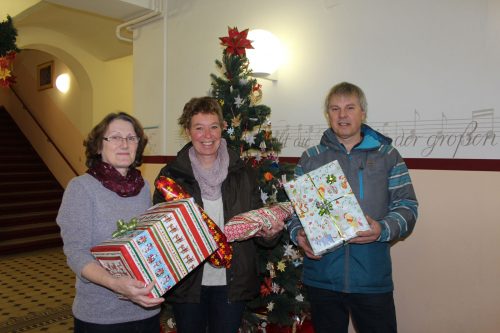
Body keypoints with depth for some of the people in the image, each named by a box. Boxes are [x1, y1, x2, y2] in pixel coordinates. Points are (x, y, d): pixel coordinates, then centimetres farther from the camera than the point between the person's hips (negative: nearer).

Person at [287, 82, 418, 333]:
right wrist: (298, 233, -11)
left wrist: (383, 230, -19)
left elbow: (407, 206, 0)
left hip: (372, 279, -1)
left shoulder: (387, 155, 4)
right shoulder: (310, 158, 7)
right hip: (321, 277, 1)